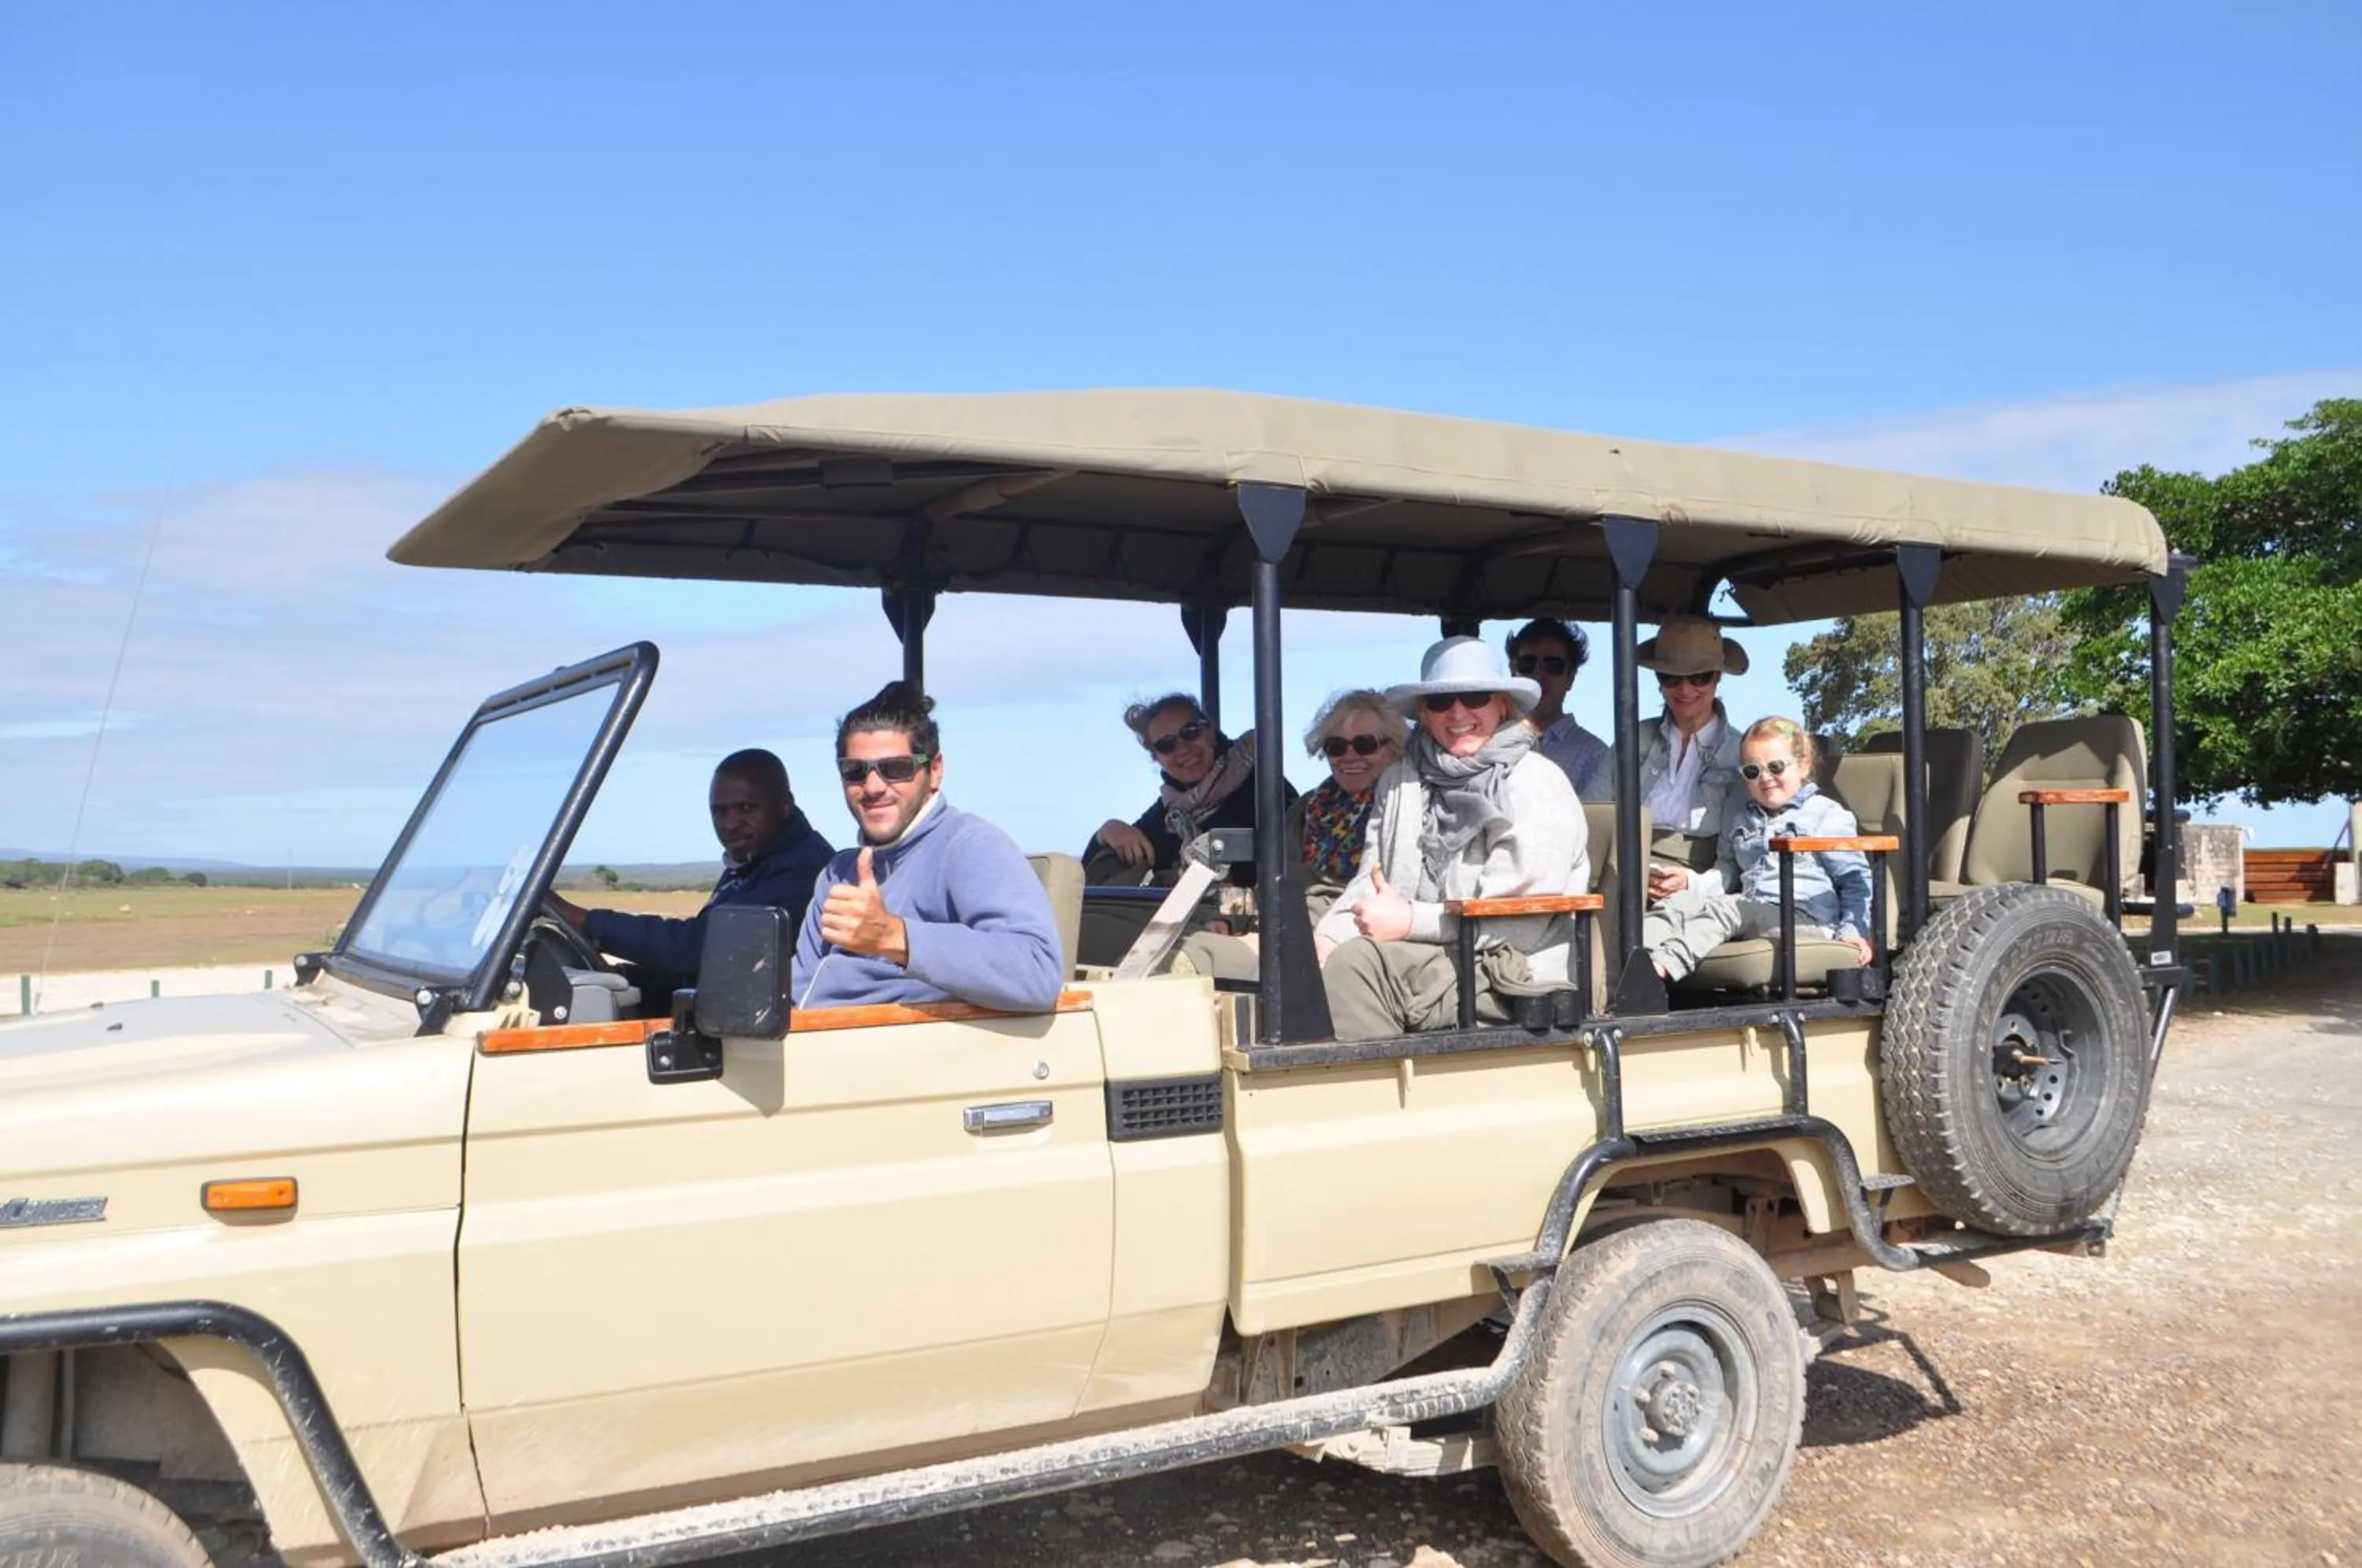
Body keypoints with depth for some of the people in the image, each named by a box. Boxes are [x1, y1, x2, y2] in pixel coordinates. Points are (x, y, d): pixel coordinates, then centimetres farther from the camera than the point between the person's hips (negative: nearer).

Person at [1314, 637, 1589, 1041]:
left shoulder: (1538, 785, -3)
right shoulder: (1401, 780, 14)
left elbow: (1522, 918, -12)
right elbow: (1369, 882, 9)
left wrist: (1412, 920, -14)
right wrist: (1328, 938, -13)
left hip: (1510, 977, -5)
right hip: (1424, 959, 5)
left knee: (1355, 962, -27)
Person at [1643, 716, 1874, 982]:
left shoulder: (1826, 815, 8)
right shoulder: (1739, 821, 26)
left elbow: (1854, 879, 5)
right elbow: (1725, 874, 33)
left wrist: (1854, 930, -8)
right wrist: (1689, 884, 12)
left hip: (1805, 918, -6)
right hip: (1751, 915, 6)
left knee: (1726, 908, -33)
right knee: (1678, 903, -19)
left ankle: (1664, 963, -51)